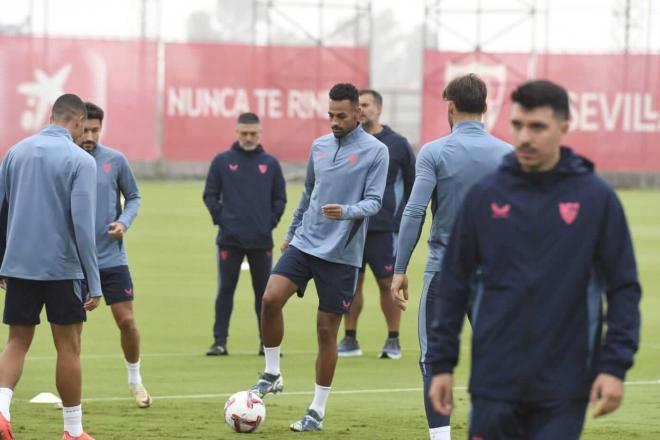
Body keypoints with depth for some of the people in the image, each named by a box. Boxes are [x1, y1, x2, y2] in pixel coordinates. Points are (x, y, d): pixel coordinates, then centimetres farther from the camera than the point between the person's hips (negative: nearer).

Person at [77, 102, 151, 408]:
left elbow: (133, 197, 9)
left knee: (126, 321, 1)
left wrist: (124, 222, -9)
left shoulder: (115, 160, -2)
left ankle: (135, 380, 22)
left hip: (112, 257, 1)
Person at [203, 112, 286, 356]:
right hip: (230, 239, -1)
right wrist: (220, 218, -5)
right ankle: (219, 341, 4)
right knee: (225, 290, 1)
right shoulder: (222, 161, 1)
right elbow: (210, 194, 5)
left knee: (264, 291, 5)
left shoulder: (270, 163, 5)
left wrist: (271, 221, 0)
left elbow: (280, 198, 11)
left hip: (262, 239, 1)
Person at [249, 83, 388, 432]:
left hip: (341, 254, -4)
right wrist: (292, 232, 27)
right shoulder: (319, 146, 9)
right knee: (270, 299, -18)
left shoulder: (375, 152, -6)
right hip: (305, 245, 4)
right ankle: (272, 375, 1)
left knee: (327, 331, 0)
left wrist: (346, 212, -30)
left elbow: (373, 202, -11)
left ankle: (317, 411, 11)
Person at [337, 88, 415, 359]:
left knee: (387, 283, -1)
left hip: (385, 227, -3)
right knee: (351, 283, 4)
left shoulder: (397, 144, 1)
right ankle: (350, 340, 11)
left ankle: (393, 340, 6)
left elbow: (413, 184, 6)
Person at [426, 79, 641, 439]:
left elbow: (623, 288, -1)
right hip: (495, 383, 2)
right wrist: (441, 363, 4)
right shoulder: (485, 196, 3)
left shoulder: (596, 198, -2)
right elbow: (452, 284, 8)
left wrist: (615, 365, -9)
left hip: (563, 387, -1)